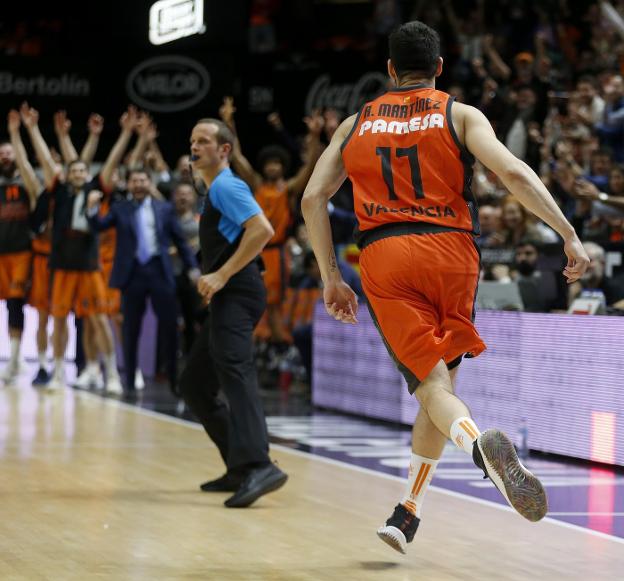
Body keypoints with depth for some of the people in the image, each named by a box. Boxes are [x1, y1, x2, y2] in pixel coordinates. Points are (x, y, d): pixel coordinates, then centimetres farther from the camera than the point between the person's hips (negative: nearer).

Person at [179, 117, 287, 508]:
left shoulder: (226, 186, -7)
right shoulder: (215, 191, 24)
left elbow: (262, 230, -21)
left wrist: (222, 275, -22)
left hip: (237, 295, -11)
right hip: (227, 299, 11)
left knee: (235, 373, -26)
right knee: (195, 384, 14)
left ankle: (258, 466, -40)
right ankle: (240, 469, 16)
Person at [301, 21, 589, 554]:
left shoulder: (356, 124, 17)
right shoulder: (460, 115, 8)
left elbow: (313, 198, 10)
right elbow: (513, 173, -8)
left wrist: (331, 279, 14)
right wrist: (570, 235, -7)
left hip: (383, 256, 1)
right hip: (450, 250, -1)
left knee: (433, 384, -3)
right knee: (440, 380, 14)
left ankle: (479, 441, -38)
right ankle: (406, 515, 11)